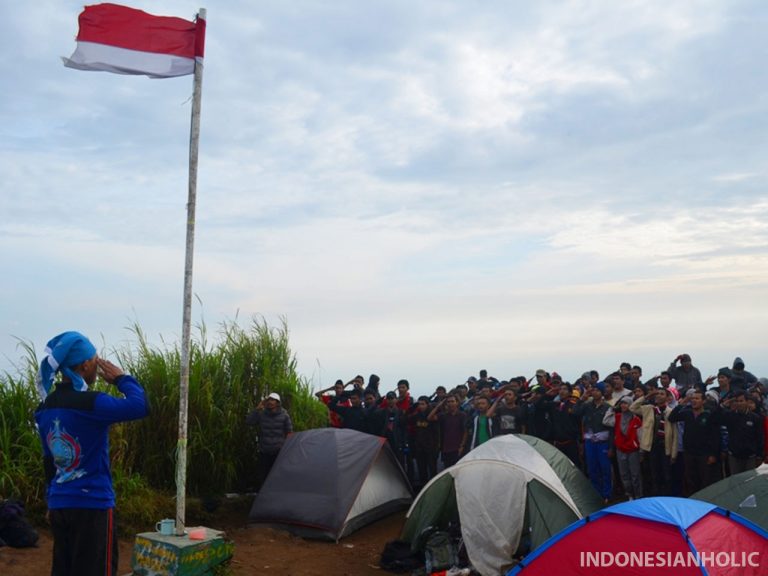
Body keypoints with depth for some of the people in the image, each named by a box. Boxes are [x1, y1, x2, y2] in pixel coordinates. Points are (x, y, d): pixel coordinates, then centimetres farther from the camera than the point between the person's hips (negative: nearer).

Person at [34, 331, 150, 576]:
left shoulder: (45, 408, 7)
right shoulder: (90, 403, -18)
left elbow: (48, 460, 15)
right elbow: (140, 406, -26)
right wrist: (121, 378, -11)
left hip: (59, 505, 8)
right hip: (92, 505, -7)